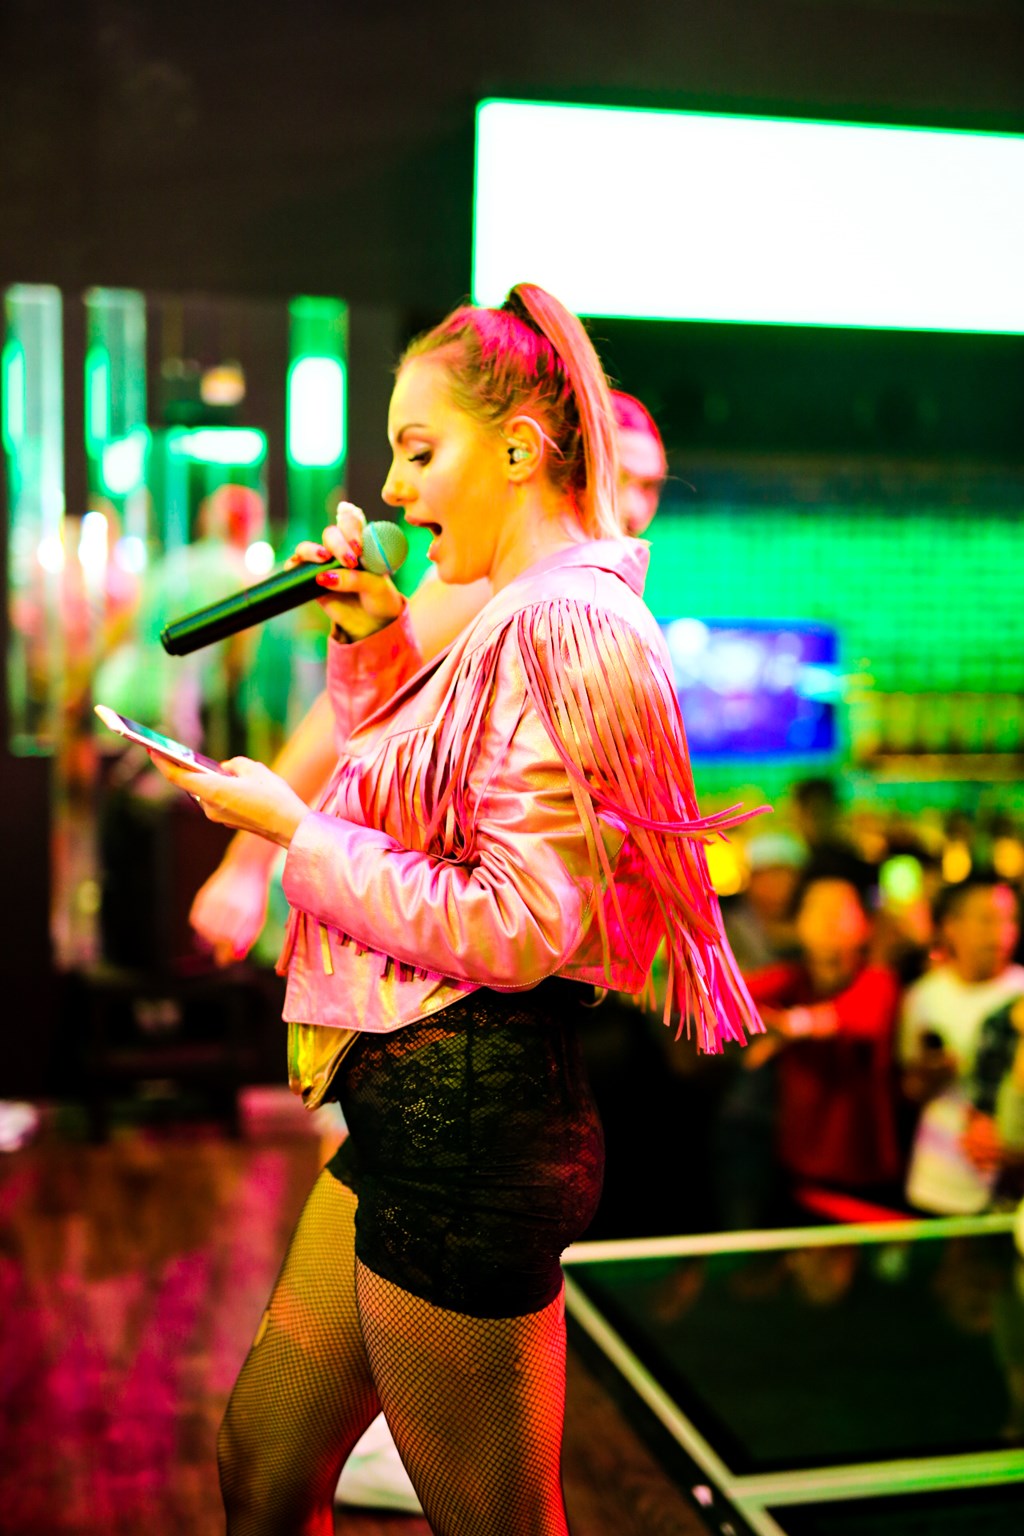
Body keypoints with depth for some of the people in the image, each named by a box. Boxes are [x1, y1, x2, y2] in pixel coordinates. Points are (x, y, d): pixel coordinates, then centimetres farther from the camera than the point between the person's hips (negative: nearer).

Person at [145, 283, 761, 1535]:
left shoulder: (564, 624, -17)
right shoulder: (520, 619, 15)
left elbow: (515, 929, -23)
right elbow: (412, 819, 23)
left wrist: (294, 830, -14)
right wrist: (374, 653, 11)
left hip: (468, 1123, -10)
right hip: (419, 1106, 10)